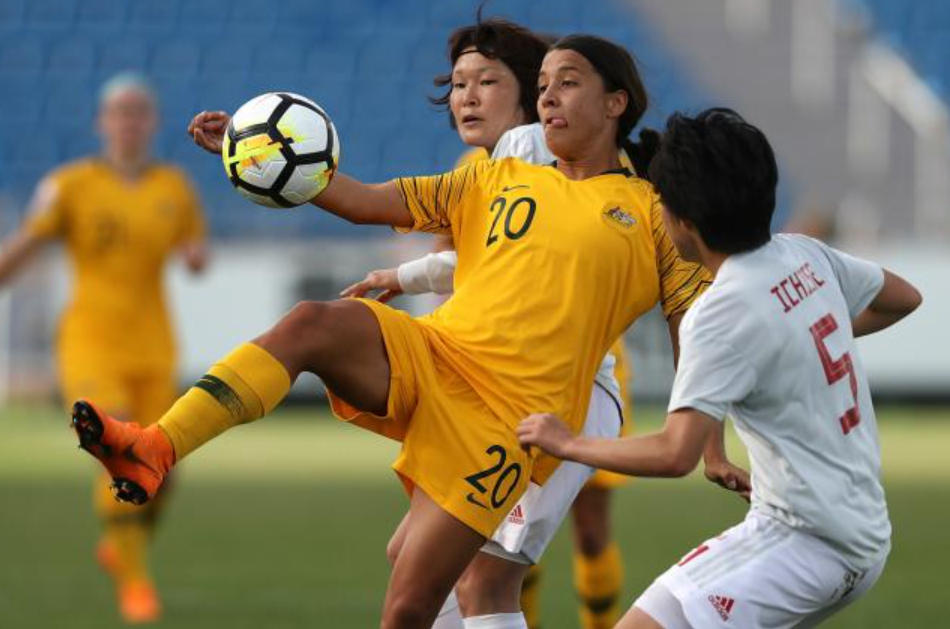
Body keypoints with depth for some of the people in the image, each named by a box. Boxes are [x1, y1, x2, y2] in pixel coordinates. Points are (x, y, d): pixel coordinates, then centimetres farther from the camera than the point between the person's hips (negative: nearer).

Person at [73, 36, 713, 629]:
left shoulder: (650, 214, 9)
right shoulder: (498, 180, 19)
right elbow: (367, 202, 15)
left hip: (507, 413, -3)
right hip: (431, 354, 3)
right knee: (312, 323, -28)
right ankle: (154, 451, -40)